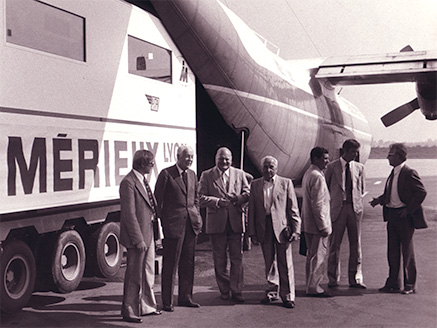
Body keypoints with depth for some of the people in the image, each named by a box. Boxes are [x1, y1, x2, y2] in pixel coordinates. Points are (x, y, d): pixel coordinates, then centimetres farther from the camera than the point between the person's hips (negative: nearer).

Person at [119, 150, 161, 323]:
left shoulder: (143, 180, 12)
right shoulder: (128, 182, -18)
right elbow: (129, 214, -20)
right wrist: (138, 239, -21)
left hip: (148, 234, 9)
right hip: (137, 237, -9)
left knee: (148, 272, 19)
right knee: (134, 275, 2)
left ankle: (147, 306, 32)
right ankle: (129, 311, 15)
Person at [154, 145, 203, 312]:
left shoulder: (192, 174, 13)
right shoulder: (166, 174, -6)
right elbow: (157, 200, -5)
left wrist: (197, 216, 12)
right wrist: (161, 222, -7)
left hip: (191, 223, 6)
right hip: (173, 224, -6)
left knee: (188, 263, 12)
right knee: (170, 264, 1)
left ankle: (185, 297, 24)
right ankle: (167, 301, 10)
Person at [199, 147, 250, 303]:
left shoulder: (239, 174, 10)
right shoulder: (206, 175, 3)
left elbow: (247, 194, 9)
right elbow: (201, 198, -3)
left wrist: (238, 198, -12)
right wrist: (218, 201, -17)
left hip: (236, 222, 1)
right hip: (216, 223, -1)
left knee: (237, 258, 2)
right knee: (219, 259, 8)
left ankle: (236, 290, 11)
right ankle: (224, 290, 21)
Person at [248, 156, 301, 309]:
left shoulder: (286, 183, 3)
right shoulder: (255, 184, 9)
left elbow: (293, 208, 1)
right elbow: (252, 209, 8)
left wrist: (296, 229, -5)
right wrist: (252, 231, 3)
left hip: (282, 227, -2)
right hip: (263, 229, 2)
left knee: (285, 263, 1)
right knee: (267, 263, 10)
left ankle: (287, 296, 11)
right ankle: (269, 293, 24)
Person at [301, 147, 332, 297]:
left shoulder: (308, 173, 14)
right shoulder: (317, 176, -18)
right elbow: (317, 204, -22)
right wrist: (323, 226, -20)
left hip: (308, 223, 10)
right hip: (317, 224, -10)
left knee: (312, 255, 16)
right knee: (318, 256, -2)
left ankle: (311, 285, 24)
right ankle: (314, 287, 4)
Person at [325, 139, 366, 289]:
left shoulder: (359, 167, 9)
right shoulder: (332, 167, 0)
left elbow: (362, 189, 18)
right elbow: (325, 187, 8)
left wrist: (357, 201, 6)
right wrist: (333, 200, 5)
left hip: (355, 208, 3)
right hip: (338, 208, -3)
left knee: (356, 244, 5)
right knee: (334, 244, 2)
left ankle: (355, 279, 13)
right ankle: (333, 279, 12)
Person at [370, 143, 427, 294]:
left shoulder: (409, 173, -13)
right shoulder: (393, 173, 12)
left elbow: (421, 192, -16)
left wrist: (408, 209, -18)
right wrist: (379, 200, 2)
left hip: (405, 217, -8)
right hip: (392, 216, 8)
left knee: (407, 251, 3)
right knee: (392, 251, 11)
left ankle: (410, 285, 14)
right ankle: (393, 283, 21)